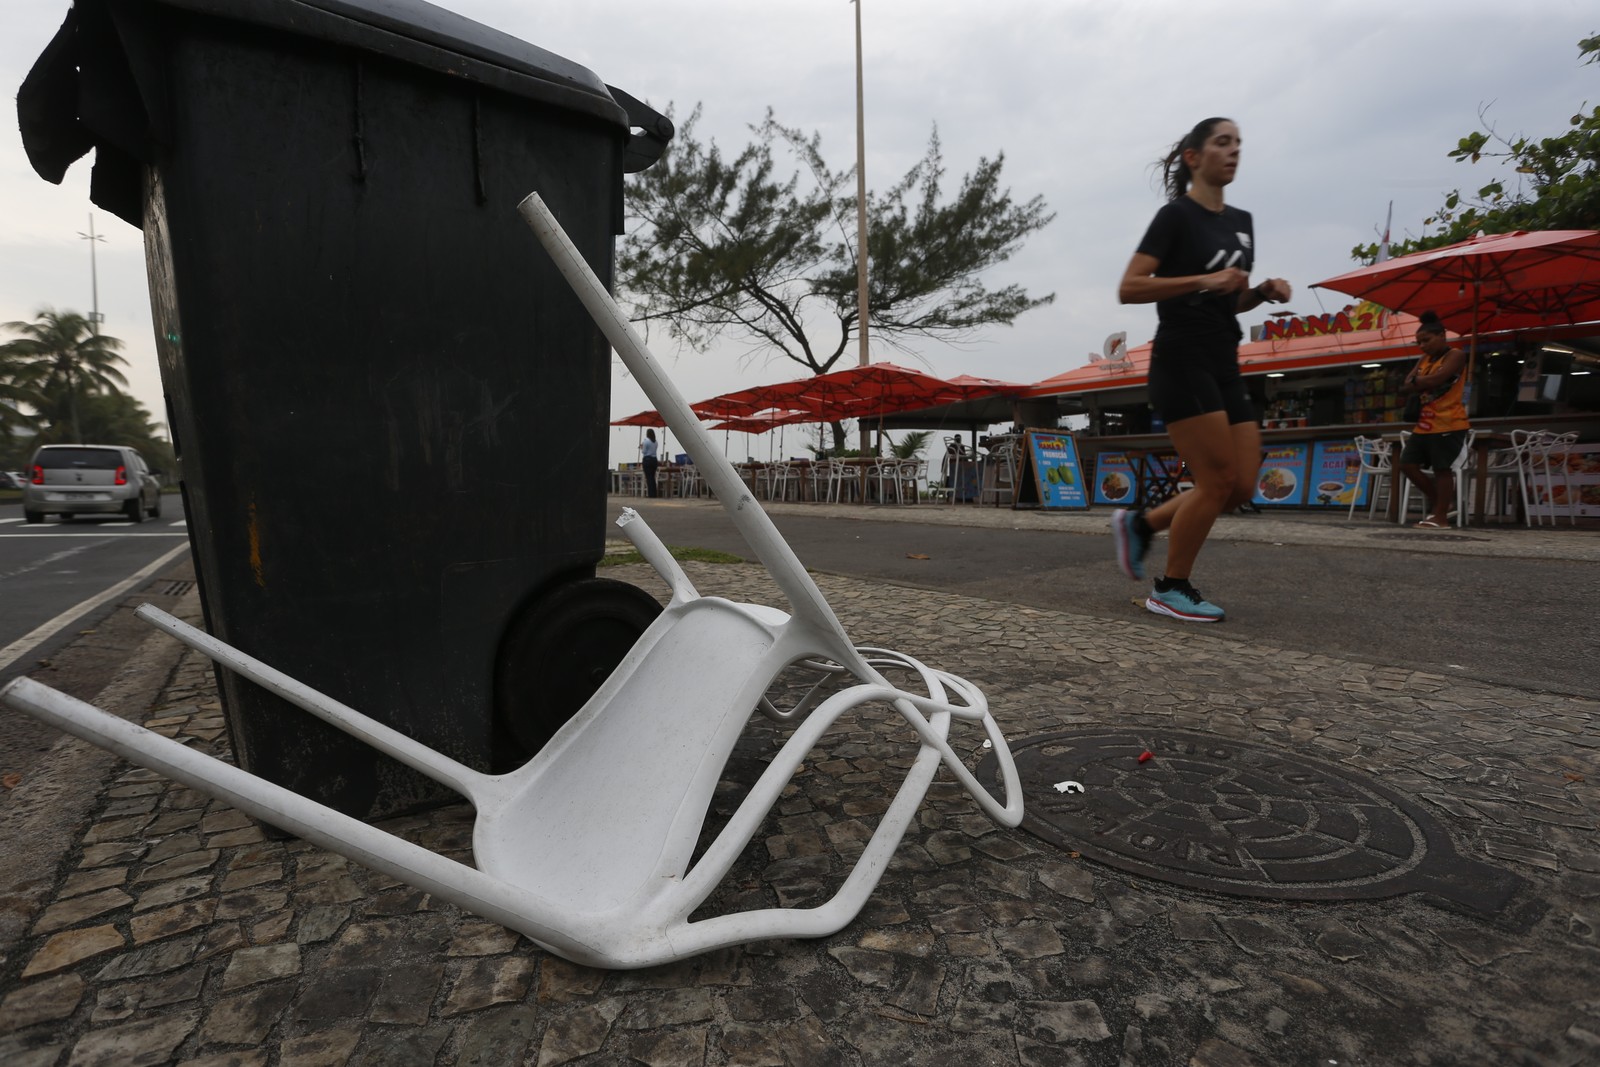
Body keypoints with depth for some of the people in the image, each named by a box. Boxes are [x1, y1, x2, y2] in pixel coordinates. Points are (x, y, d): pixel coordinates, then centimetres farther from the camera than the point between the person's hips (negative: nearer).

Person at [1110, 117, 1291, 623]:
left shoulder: (1241, 221, 18)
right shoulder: (1177, 215, -4)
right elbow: (1128, 288, -15)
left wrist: (1262, 292, 5)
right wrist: (1203, 279, -20)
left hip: (1224, 366, 8)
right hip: (1182, 362, -8)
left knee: (1242, 487, 2)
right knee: (1218, 481, -10)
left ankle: (1140, 524, 18)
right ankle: (1170, 590, 5)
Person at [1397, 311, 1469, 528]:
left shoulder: (1455, 355, -6)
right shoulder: (1424, 360, 16)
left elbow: (1437, 379, -21)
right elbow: (1405, 387, 7)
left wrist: (1415, 382, -4)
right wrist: (1422, 385, -12)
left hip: (1448, 424, -8)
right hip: (1424, 424, 8)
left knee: (1442, 469, -4)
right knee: (1408, 464, 5)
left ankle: (1441, 516, 2)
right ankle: (1437, 499, 22)